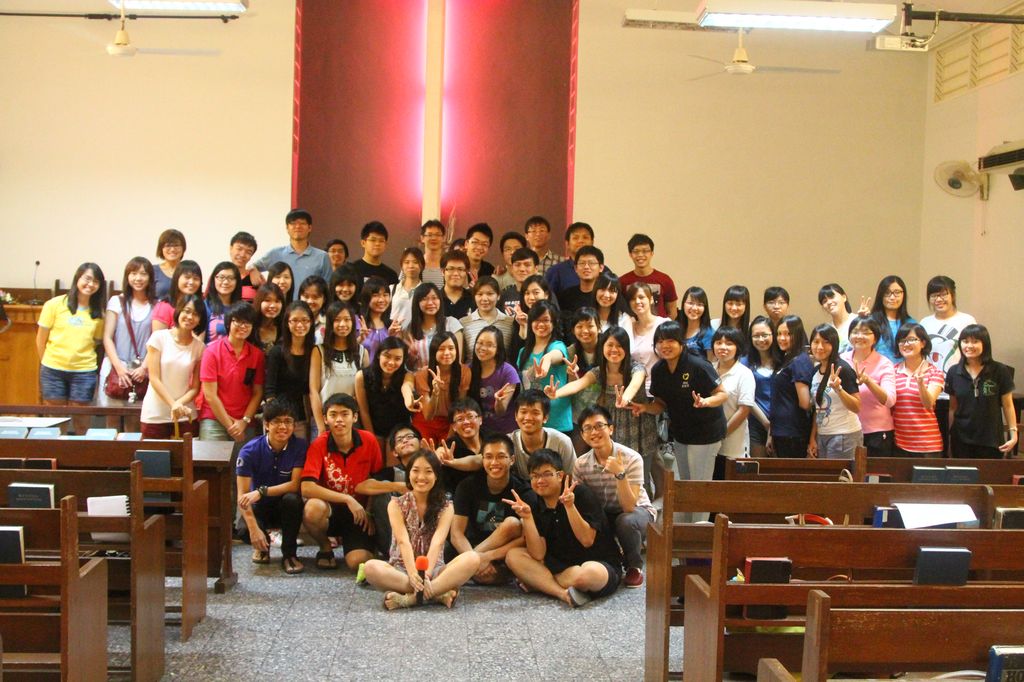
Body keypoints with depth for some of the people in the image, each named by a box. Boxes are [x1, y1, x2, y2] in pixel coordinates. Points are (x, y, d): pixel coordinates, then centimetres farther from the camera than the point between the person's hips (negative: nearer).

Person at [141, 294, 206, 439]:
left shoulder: (199, 347, 4)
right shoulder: (159, 337, -1)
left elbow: (195, 387, 2)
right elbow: (154, 378, -6)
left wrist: (179, 404, -17)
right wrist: (173, 404, -18)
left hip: (185, 416, 1)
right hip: (155, 415, -1)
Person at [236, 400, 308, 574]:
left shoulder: (299, 447, -15)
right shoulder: (250, 450, -17)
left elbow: (295, 484, -20)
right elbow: (242, 495, -20)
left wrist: (261, 492, -33)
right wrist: (254, 529, -34)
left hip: (285, 507, 0)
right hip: (260, 507, 0)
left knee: (292, 499, -35)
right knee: (244, 530, -32)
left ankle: (289, 553, -13)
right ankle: (263, 545, 8)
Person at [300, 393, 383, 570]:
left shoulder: (369, 441, -8)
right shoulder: (319, 445, -14)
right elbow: (306, 488, -26)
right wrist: (347, 499, -27)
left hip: (358, 513, 1)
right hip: (330, 508, -1)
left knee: (358, 562, -24)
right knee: (312, 509, -37)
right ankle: (325, 548, -3)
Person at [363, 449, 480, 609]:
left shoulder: (445, 507, 3)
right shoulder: (396, 505, 1)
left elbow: (437, 543, -13)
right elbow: (403, 541, -14)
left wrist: (426, 574, -30)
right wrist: (413, 574, -31)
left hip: (434, 569, 1)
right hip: (402, 570, -1)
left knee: (472, 559, -27)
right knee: (371, 567, -33)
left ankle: (408, 598, -33)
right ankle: (437, 594, -31)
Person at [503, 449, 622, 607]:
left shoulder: (581, 494, -10)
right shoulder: (535, 506, 2)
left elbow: (587, 541, -18)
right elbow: (538, 555, -8)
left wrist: (570, 506, -27)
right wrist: (527, 517, -19)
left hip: (599, 562, -5)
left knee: (589, 573, -41)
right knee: (513, 556, -12)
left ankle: (540, 583, -13)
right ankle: (564, 593, -25)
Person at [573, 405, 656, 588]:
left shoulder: (631, 458, -23)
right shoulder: (581, 464, -10)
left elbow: (629, 507, -29)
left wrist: (620, 474, -43)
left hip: (639, 510, -3)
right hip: (602, 515, 4)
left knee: (625, 521, -37)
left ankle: (634, 566, -7)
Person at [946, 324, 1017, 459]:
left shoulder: (1000, 371, -4)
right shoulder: (953, 372, 3)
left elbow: (1008, 406, 1)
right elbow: (952, 408, 10)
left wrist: (1013, 434, -6)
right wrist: (946, 434, 7)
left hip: (991, 441, -2)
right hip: (961, 441, 2)